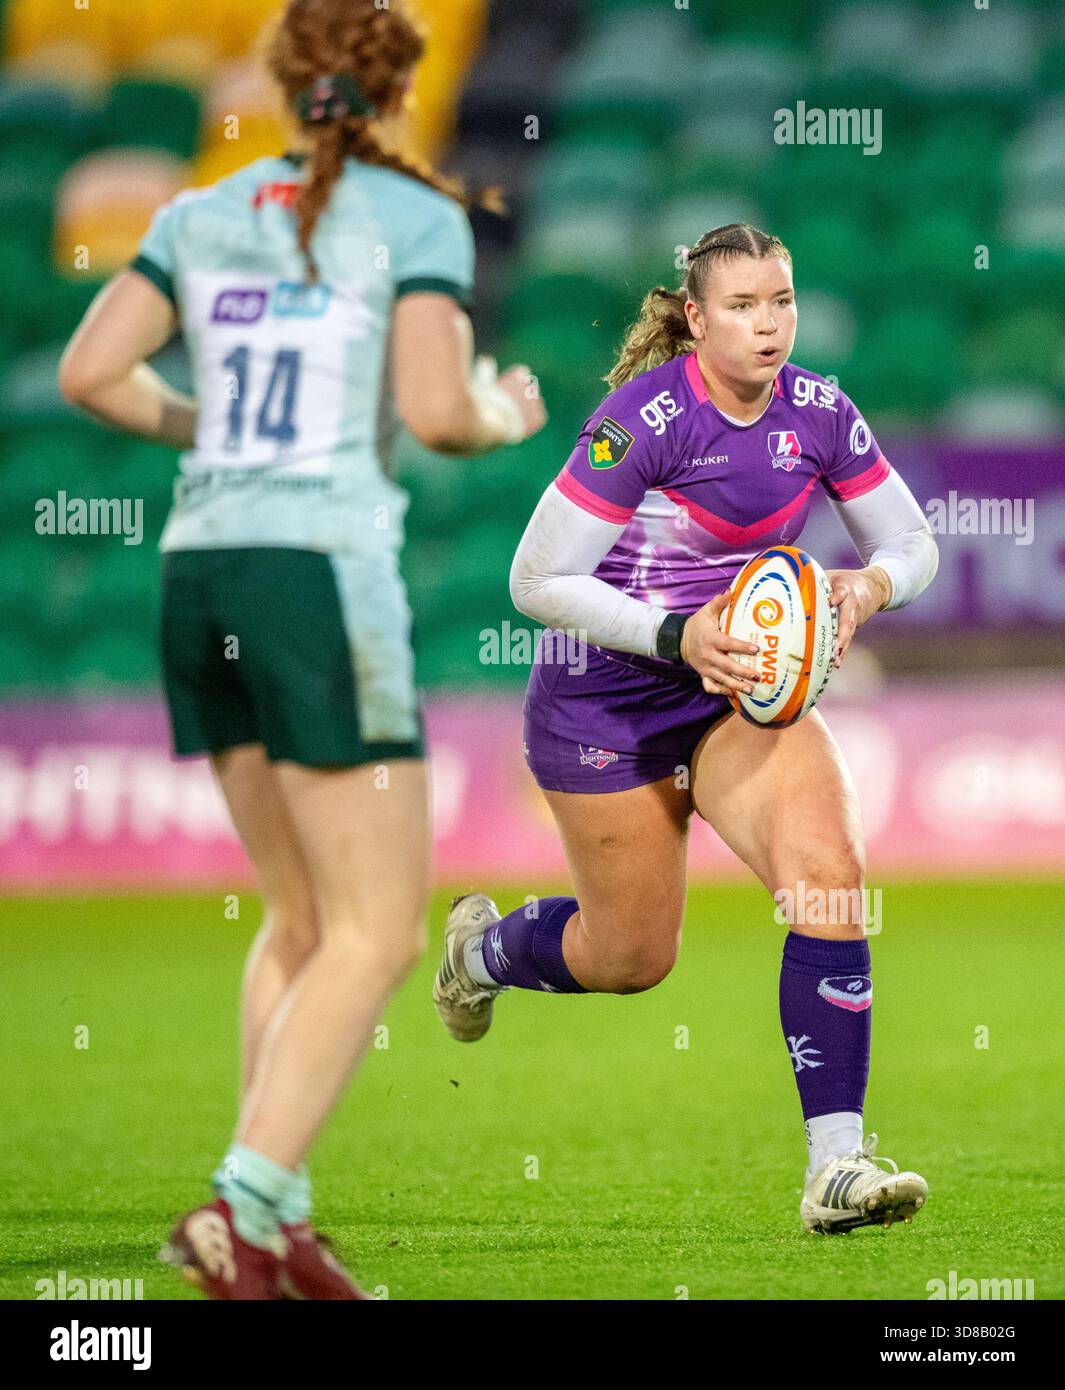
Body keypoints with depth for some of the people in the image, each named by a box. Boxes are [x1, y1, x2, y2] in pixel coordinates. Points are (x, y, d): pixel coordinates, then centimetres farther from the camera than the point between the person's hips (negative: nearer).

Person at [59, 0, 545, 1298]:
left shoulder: (202, 215, 12)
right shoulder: (418, 216, -3)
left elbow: (89, 373, 5)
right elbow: (435, 411, -13)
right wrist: (508, 418, 10)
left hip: (202, 572, 6)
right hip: (325, 576, -6)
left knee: (301, 916, 18)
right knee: (378, 936, -1)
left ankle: (279, 1228, 12)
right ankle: (239, 1210, -16)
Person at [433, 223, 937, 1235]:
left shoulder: (816, 413, -5)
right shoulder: (645, 419, -21)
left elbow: (912, 544, 6)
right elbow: (537, 581, -19)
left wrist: (870, 584, -17)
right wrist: (679, 636, -28)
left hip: (740, 685, 4)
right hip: (605, 702, -4)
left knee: (829, 871, -21)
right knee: (633, 956, 7)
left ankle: (835, 1167, -20)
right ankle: (482, 947, 44)